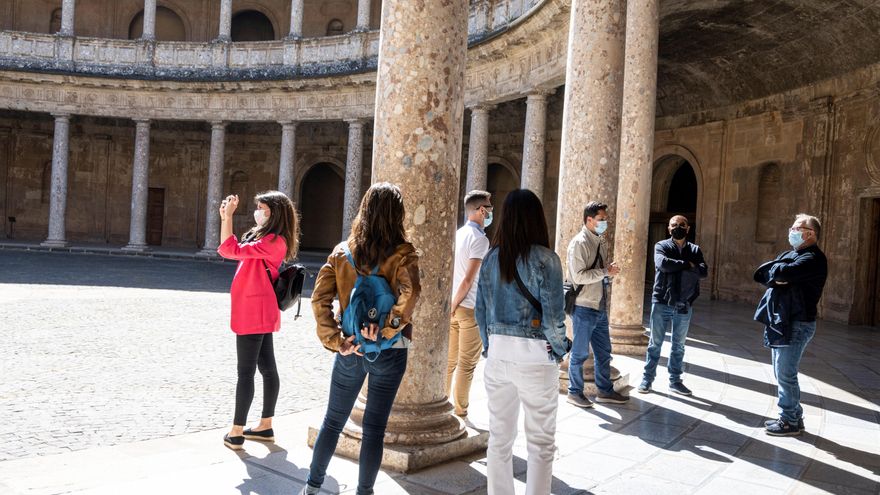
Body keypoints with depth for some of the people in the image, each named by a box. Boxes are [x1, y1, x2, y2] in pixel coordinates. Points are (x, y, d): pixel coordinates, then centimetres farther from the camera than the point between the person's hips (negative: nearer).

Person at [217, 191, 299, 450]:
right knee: (267, 368, 12)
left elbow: (231, 250, -23)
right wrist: (224, 218, 7)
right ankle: (265, 426, 20)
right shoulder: (263, 238, 15)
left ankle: (236, 433, 2)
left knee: (245, 372, -5)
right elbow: (227, 250, 17)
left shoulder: (274, 241, -16)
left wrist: (228, 216, -19)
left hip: (254, 313, -10)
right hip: (257, 313, 10)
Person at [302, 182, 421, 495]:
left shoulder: (343, 251, 1)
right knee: (374, 428, 9)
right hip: (388, 352, -2)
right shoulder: (403, 254, -8)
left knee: (333, 421, 18)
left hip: (351, 349, 3)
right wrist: (387, 330, -20)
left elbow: (319, 298, -7)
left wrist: (334, 340, -7)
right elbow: (409, 294, -27)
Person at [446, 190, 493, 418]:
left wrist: (452, 304, 17)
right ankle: (460, 412, 8)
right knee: (467, 364, 1)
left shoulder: (459, 234, 10)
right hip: (472, 308, -7)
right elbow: (469, 280, -19)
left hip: (455, 307, 7)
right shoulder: (480, 239, -13)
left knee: (449, 361, 14)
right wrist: (454, 305, -10)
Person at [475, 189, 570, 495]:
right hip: (535, 357, -4)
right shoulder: (545, 259, -11)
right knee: (541, 441, 10)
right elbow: (553, 317, -13)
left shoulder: (491, 258, 2)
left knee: (499, 438, 14)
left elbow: (480, 311, 7)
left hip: (498, 353, 5)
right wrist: (559, 348, 3)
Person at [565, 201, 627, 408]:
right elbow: (578, 276, -23)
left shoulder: (602, 242, 13)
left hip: (600, 307, 8)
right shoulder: (579, 243, -14)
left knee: (603, 351, 16)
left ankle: (605, 390, 29)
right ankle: (575, 393, 17)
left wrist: (610, 272, 1)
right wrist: (605, 271, -18)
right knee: (580, 352, 3)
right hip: (584, 307, -8)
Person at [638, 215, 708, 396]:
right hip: (661, 303, -3)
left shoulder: (695, 250, 9)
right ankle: (647, 378, 13)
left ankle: (675, 380, 21)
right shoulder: (661, 246, 1)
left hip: (684, 306, 3)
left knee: (679, 345, 11)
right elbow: (662, 263, -21)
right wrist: (687, 264, -13)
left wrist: (677, 266, -17)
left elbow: (704, 271, -9)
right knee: (655, 343, 4)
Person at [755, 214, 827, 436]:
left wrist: (774, 270, -6)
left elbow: (784, 272, -27)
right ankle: (792, 416, 26)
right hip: (781, 321, 9)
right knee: (782, 373, 15)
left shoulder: (813, 258, -13)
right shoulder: (789, 254, 16)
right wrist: (775, 278, -13)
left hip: (798, 324, -9)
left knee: (785, 374, -4)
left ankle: (790, 421, 7)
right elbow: (761, 273, 7)